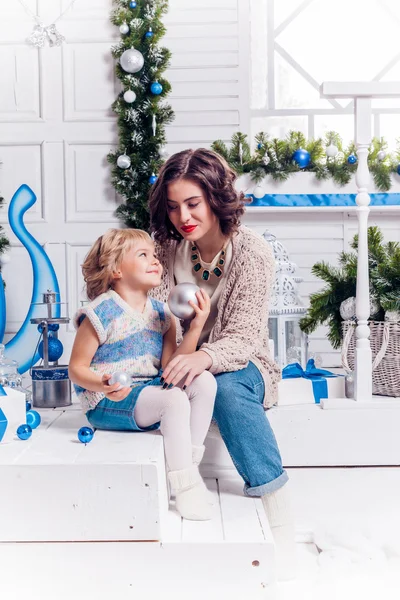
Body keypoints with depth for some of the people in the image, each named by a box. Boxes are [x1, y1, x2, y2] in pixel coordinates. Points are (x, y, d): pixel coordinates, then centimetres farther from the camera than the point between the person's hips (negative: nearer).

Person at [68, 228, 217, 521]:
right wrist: (104, 386, -31)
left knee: (204, 381, -12)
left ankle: (191, 463, -4)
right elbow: (77, 368, -11)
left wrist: (196, 326, -12)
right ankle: (185, 486, -19)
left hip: (150, 392, 7)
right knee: (174, 399, -30)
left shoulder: (161, 312, 7)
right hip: (108, 402, -7)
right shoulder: (103, 313, -13)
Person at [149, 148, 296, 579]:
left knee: (225, 386, -37)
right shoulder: (168, 246, -3)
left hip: (239, 368, -2)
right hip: (184, 366, 3)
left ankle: (281, 522, -31)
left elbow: (243, 337, -22)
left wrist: (204, 357, -43)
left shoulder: (251, 252, -14)